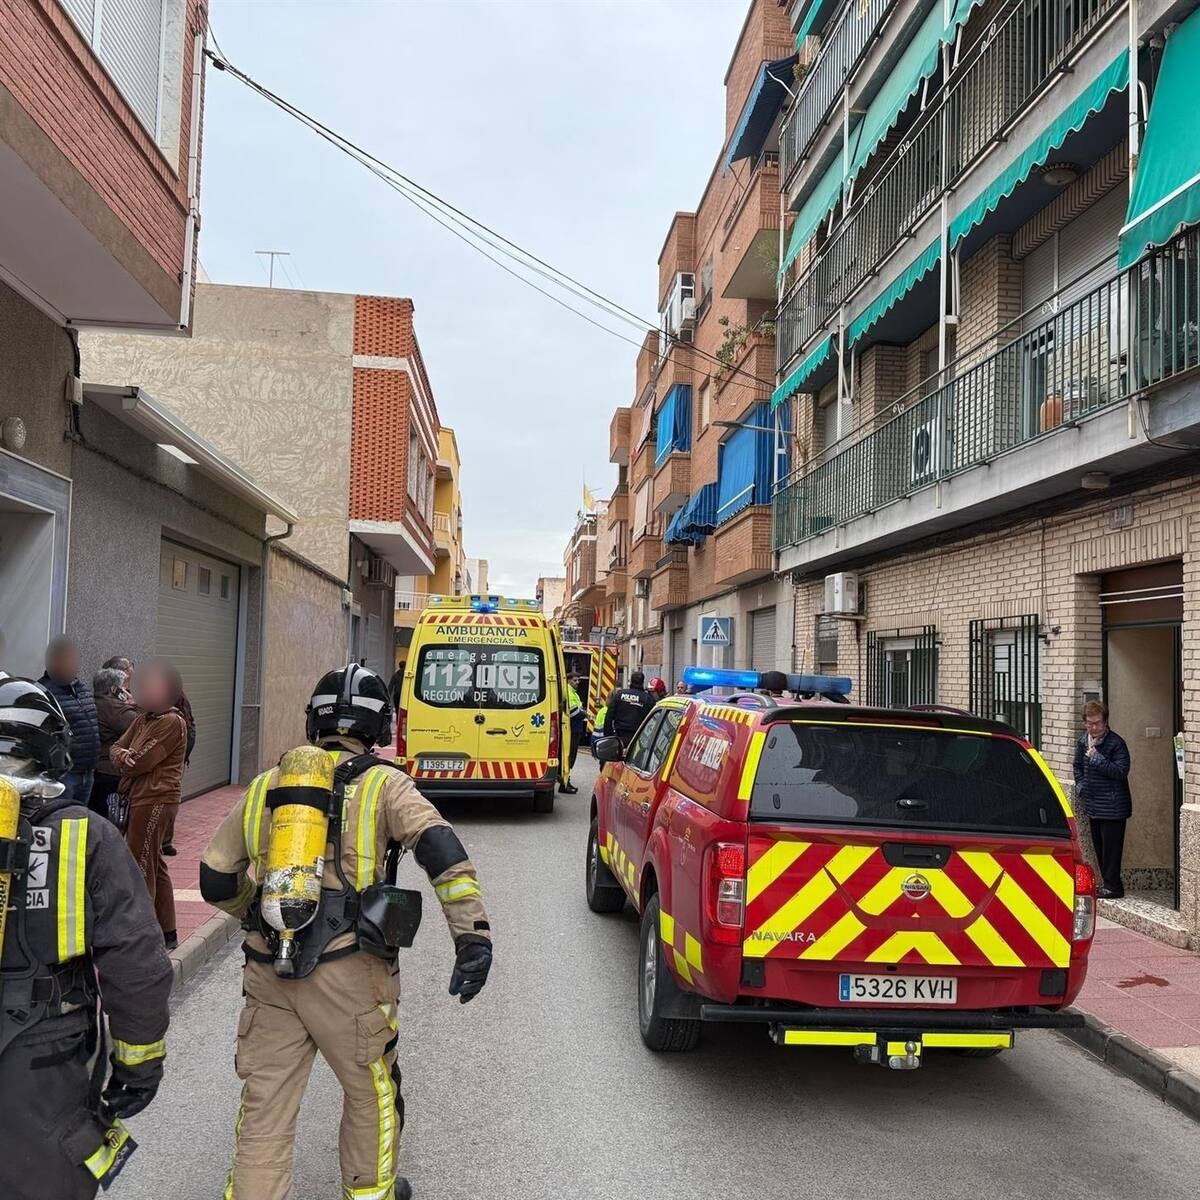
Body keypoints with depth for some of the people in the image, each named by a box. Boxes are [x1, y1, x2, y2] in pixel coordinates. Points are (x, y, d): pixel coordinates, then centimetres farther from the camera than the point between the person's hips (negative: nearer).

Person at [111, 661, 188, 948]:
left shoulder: (171, 722, -15)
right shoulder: (144, 720, 15)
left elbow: (140, 762, -19)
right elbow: (116, 747, 10)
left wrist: (123, 760, 1)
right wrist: (122, 756, -12)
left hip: (155, 800, -10)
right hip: (140, 798, 10)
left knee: (141, 866, -5)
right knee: (154, 865, 15)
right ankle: (167, 933, 24)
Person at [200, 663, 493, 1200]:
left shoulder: (267, 784, 11)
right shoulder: (383, 784, -2)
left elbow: (215, 879, 16)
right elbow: (441, 849, -18)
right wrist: (474, 935, -21)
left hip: (268, 972, 3)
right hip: (347, 974, -3)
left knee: (264, 1109, 15)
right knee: (371, 1092, 20)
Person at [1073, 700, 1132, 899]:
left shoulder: (1116, 743, -14)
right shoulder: (1083, 741, 7)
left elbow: (1121, 772, -22)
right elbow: (1078, 766, 22)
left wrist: (1096, 757, -25)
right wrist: (1081, 785, 8)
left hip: (1113, 806, -7)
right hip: (1093, 805, 7)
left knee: (1111, 847, -3)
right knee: (1099, 846, 13)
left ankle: (1112, 886, 5)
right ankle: (1108, 884, 23)